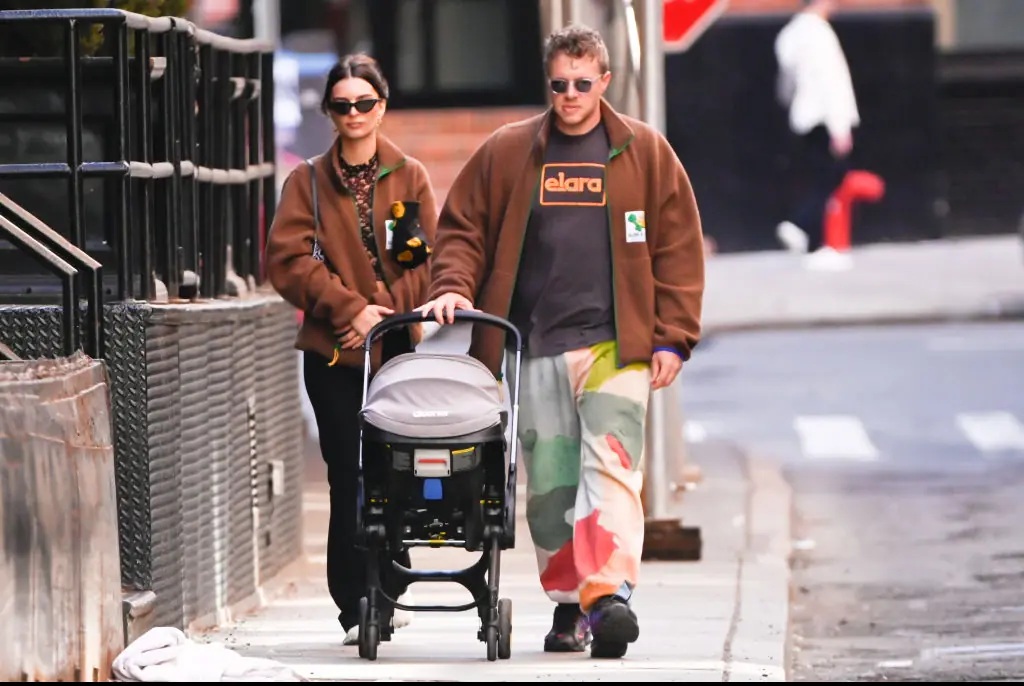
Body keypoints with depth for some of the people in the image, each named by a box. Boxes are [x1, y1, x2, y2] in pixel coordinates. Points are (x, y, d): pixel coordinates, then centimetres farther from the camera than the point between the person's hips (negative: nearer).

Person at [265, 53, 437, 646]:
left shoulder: (410, 176, 11)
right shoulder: (309, 182, 8)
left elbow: (427, 258, 3)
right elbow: (289, 258, -2)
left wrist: (386, 309, -11)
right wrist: (350, 308, -13)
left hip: (400, 346, 1)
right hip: (334, 351, -1)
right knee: (352, 479, -6)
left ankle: (387, 592, 14)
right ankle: (356, 608, -4)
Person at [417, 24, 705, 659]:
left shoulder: (645, 153, 7)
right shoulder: (506, 152, 10)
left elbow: (679, 249, 7)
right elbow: (462, 228, 14)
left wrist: (672, 338, 0)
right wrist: (454, 289, -4)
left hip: (614, 345, -2)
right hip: (532, 348, 2)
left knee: (610, 466, -17)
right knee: (548, 483, 4)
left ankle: (610, 595, -28)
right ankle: (569, 604, 12)